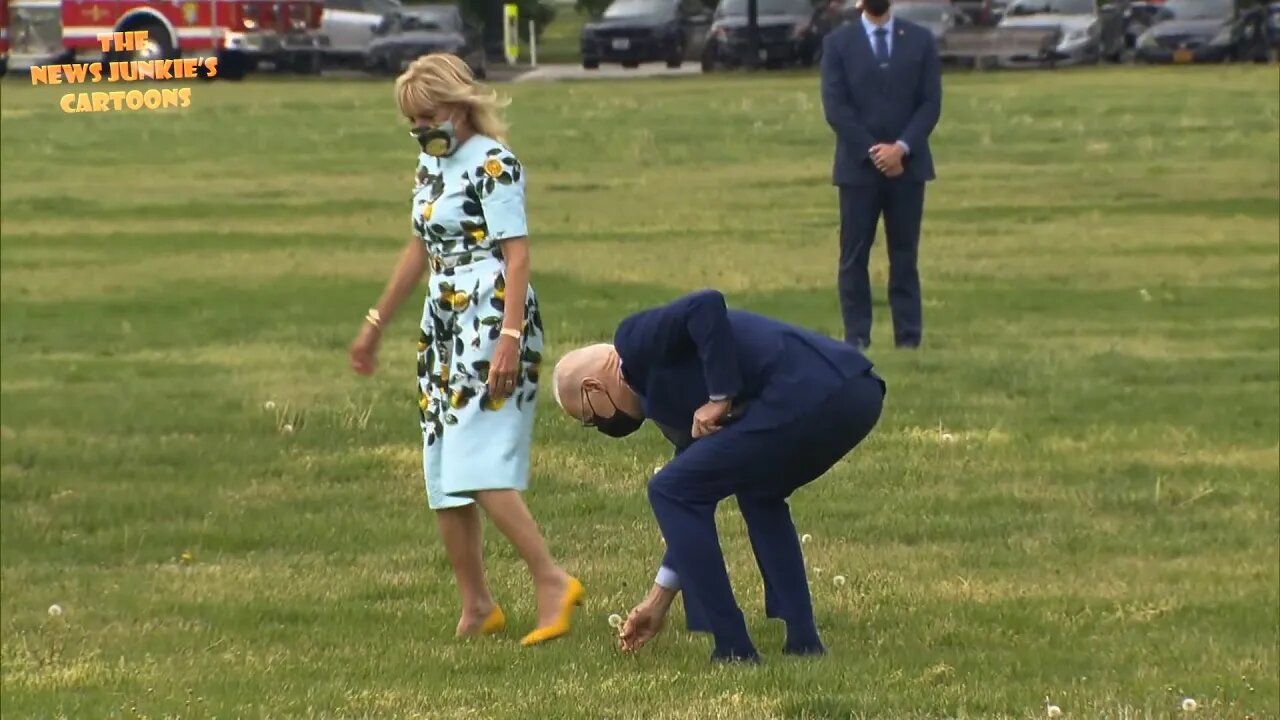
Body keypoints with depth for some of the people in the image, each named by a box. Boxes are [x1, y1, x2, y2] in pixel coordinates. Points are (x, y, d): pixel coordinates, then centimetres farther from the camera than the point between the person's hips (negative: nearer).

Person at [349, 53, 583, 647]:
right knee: (443, 475, 6)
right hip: (443, 328, 9)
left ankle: (552, 582, -12)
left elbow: (517, 255, -16)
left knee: (478, 470, -17)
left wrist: (510, 339, -25)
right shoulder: (432, 164, 15)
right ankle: (475, 606, 11)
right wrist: (376, 324, 29)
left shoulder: (493, 165, -11)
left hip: (492, 325, -9)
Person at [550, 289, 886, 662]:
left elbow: (706, 306, -14)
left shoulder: (637, 340, 6)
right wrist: (659, 599, 41)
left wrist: (719, 399, -8)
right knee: (758, 492, 35)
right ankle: (802, 640, 26)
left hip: (808, 395, -10)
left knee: (671, 492, 4)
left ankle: (734, 650, 5)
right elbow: (695, 504, 36)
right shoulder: (669, 394, 32)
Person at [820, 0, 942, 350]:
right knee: (854, 256, -1)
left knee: (904, 255, 2)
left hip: (907, 164, 1)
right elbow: (835, 105, -4)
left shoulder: (920, 40, 7)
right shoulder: (837, 42, 4)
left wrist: (902, 147, -12)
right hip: (858, 164, -1)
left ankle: (909, 335, 3)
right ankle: (856, 336, 2)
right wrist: (872, 150, -13)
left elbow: (931, 102, 1)